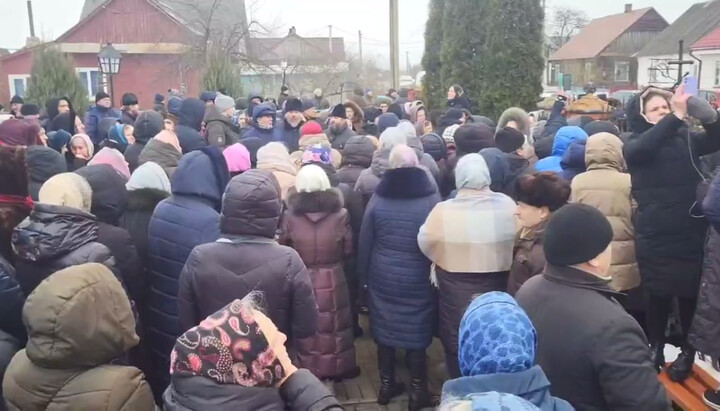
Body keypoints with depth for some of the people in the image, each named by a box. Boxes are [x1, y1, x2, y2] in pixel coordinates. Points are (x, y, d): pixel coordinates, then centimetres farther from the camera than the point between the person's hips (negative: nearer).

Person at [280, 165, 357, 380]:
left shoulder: (290, 217, -12)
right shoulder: (340, 215, -12)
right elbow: (348, 254, -3)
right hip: (333, 281, 0)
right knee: (334, 327, 17)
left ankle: (308, 371, 29)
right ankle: (338, 368, 32)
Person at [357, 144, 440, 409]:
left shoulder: (378, 198, -4)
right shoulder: (431, 198, -10)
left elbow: (365, 241, 2)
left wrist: (364, 275, 13)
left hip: (383, 277, 2)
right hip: (418, 279, -2)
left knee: (384, 329, 13)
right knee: (417, 332, 8)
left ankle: (386, 385, 25)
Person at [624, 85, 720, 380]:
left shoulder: (687, 139, 7)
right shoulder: (635, 145, -1)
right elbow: (642, 148, -23)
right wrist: (677, 116, -32)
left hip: (691, 233, 2)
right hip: (655, 236, -2)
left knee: (689, 294, 8)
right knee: (658, 295, 8)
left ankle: (688, 350, 26)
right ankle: (655, 347, 27)